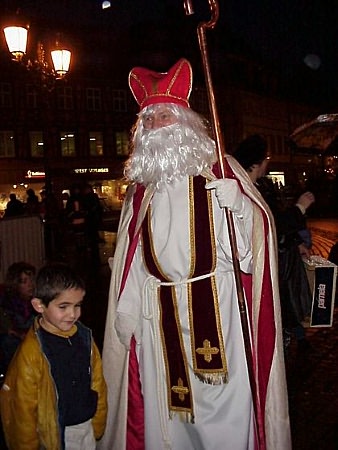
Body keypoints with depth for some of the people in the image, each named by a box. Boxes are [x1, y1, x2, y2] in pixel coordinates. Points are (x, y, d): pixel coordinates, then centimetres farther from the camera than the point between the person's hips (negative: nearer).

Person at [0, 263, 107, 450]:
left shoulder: (85, 337, -5)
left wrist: (97, 427, 9)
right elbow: (23, 410, -11)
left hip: (87, 430, 4)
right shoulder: (31, 351, -20)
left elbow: (98, 385, 4)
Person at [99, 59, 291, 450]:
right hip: (160, 314, 4)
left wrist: (234, 200, -25)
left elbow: (256, 227, -5)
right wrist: (127, 315, 9)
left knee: (226, 403, 3)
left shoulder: (216, 168, 1)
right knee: (165, 404, 12)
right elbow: (130, 257, 12)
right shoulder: (141, 183, 12)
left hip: (217, 306, -3)